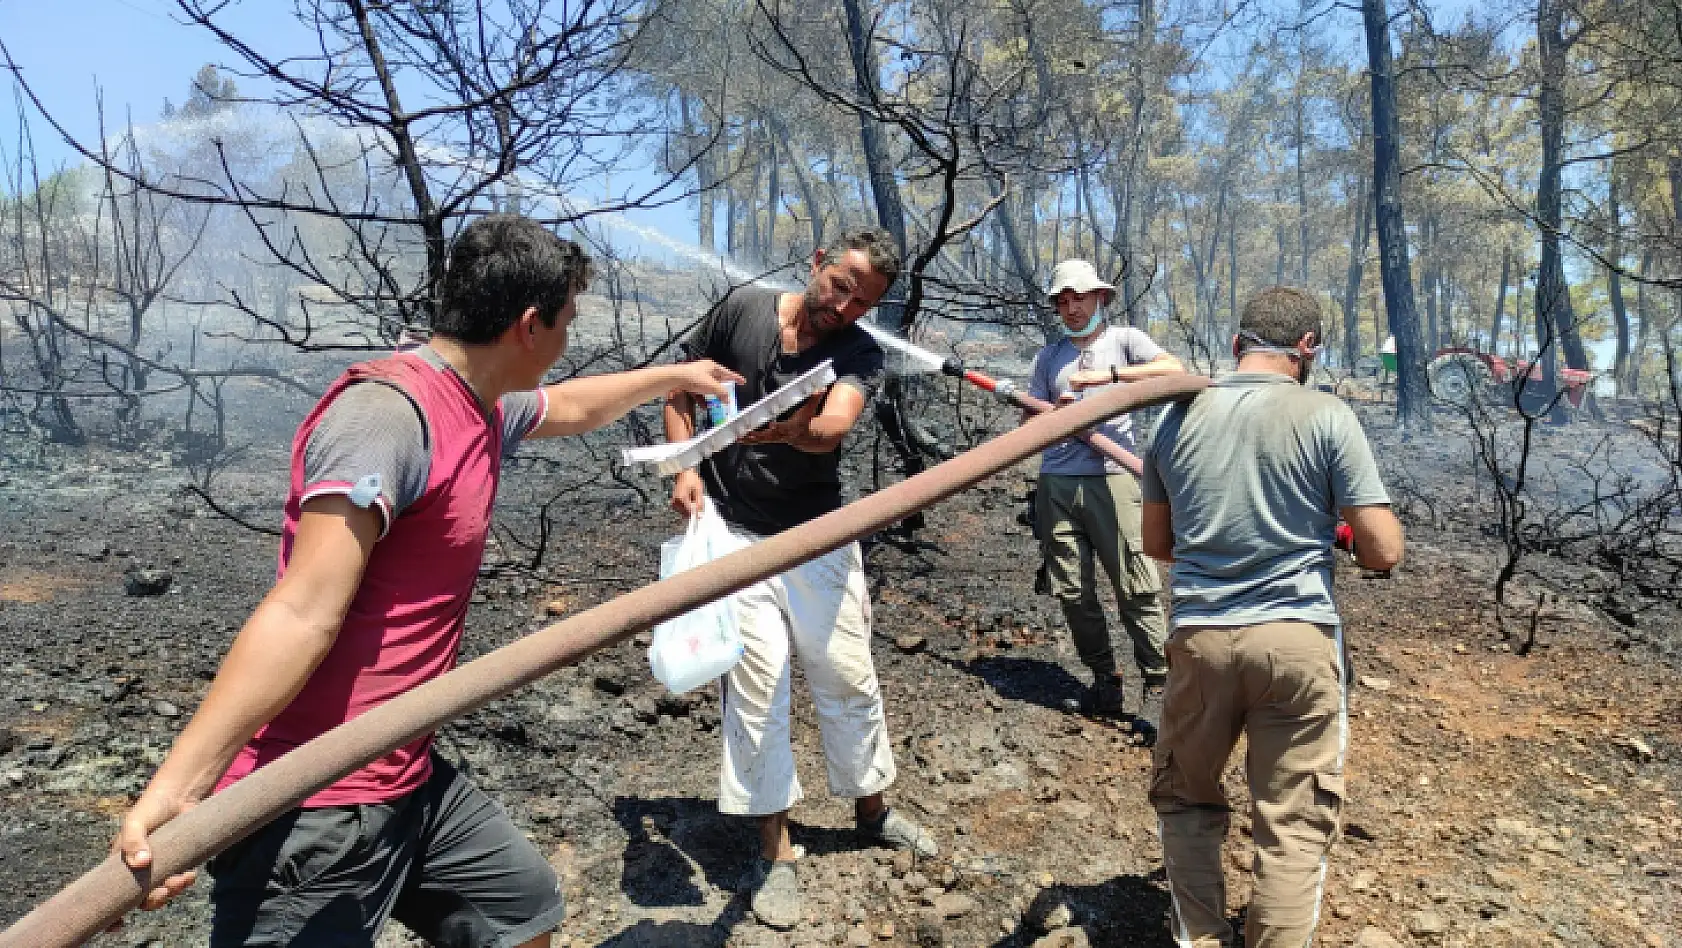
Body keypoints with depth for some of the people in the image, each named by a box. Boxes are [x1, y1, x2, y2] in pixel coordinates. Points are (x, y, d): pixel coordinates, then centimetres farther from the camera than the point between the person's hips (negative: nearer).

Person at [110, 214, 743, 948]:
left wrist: (673, 376, 45)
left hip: (406, 781, 10)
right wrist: (175, 788, -35)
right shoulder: (387, 413, -22)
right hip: (313, 807, -10)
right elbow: (302, 615, -29)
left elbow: (570, 407, 31)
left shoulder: (480, 410, 9)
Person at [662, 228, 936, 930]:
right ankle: (775, 848, 11)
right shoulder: (743, 310, -6)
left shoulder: (860, 353, -7)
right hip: (734, 534, -1)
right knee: (756, 685, -2)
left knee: (848, 677, 9)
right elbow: (679, 389, 5)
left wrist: (793, 429, -50)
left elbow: (836, 424, -28)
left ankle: (871, 807, 33)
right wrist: (685, 467, -9)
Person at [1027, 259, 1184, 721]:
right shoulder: (1048, 357, 19)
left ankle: (1157, 688, 2)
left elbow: (1175, 370, -9)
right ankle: (1105, 684, 17)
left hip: (1112, 479, -4)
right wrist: (1056, 412, -6)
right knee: (1072, 593, 5)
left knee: (1136, 590, -7)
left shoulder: (1123, 339, 8)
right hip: (1056, 483, 4)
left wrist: (1108, 375, -17)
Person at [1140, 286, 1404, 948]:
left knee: (1184, 796, 20)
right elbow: (1383, 552, -6)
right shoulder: (1324, 415, -6)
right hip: (1298, 639, -2)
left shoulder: (1178, 416, 5)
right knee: (1295, 820, 8)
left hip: (1199, 637, 3)